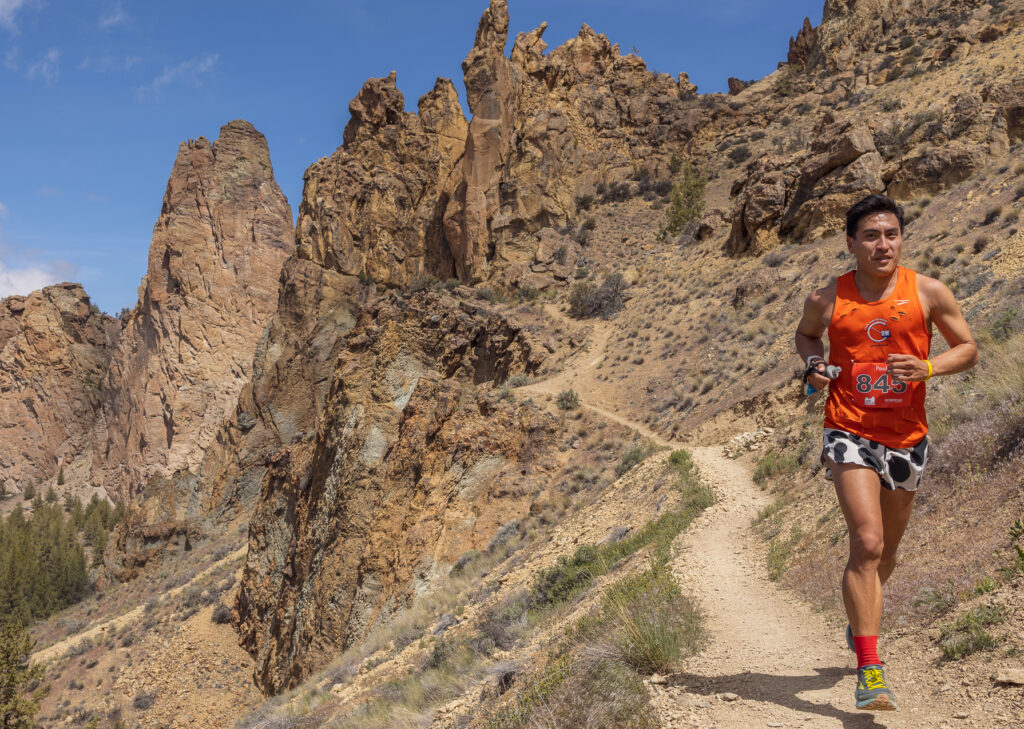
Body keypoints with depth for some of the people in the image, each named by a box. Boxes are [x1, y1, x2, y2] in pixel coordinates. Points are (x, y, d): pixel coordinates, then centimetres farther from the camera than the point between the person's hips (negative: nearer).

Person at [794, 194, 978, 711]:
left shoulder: (928, 292, -2)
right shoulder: (827, 299, -3)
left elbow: (968, 349, 5)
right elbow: (806, 334, 17)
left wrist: (927, 368, -14)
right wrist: (814, 365, -4)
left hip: (906, 436, 3)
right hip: (850, 433, -3)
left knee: (886, 551, 19)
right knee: (867, 543, -18)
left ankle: (859, 621, 49)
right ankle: (869, 670, -12)